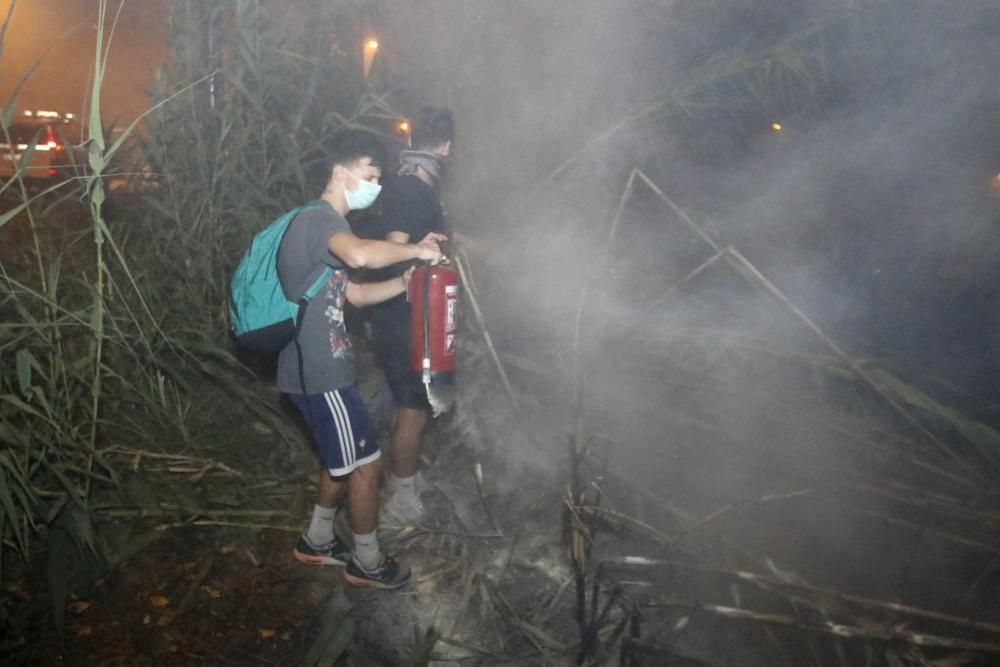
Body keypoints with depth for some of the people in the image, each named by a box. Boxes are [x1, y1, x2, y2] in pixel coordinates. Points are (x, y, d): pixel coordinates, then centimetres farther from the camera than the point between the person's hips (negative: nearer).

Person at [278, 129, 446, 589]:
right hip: (319, 373, -10)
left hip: (317, 368, 10)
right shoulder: (320, 221, -19)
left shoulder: (320, 224, 16)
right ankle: (367, 563, 20)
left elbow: (353, 293, 20)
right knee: (365, 464, 3)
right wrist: (415, 250, -26)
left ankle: (317, 543, 38)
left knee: (343, 459, 23)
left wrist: (408, 279, 8)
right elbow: (361, 255, -43)